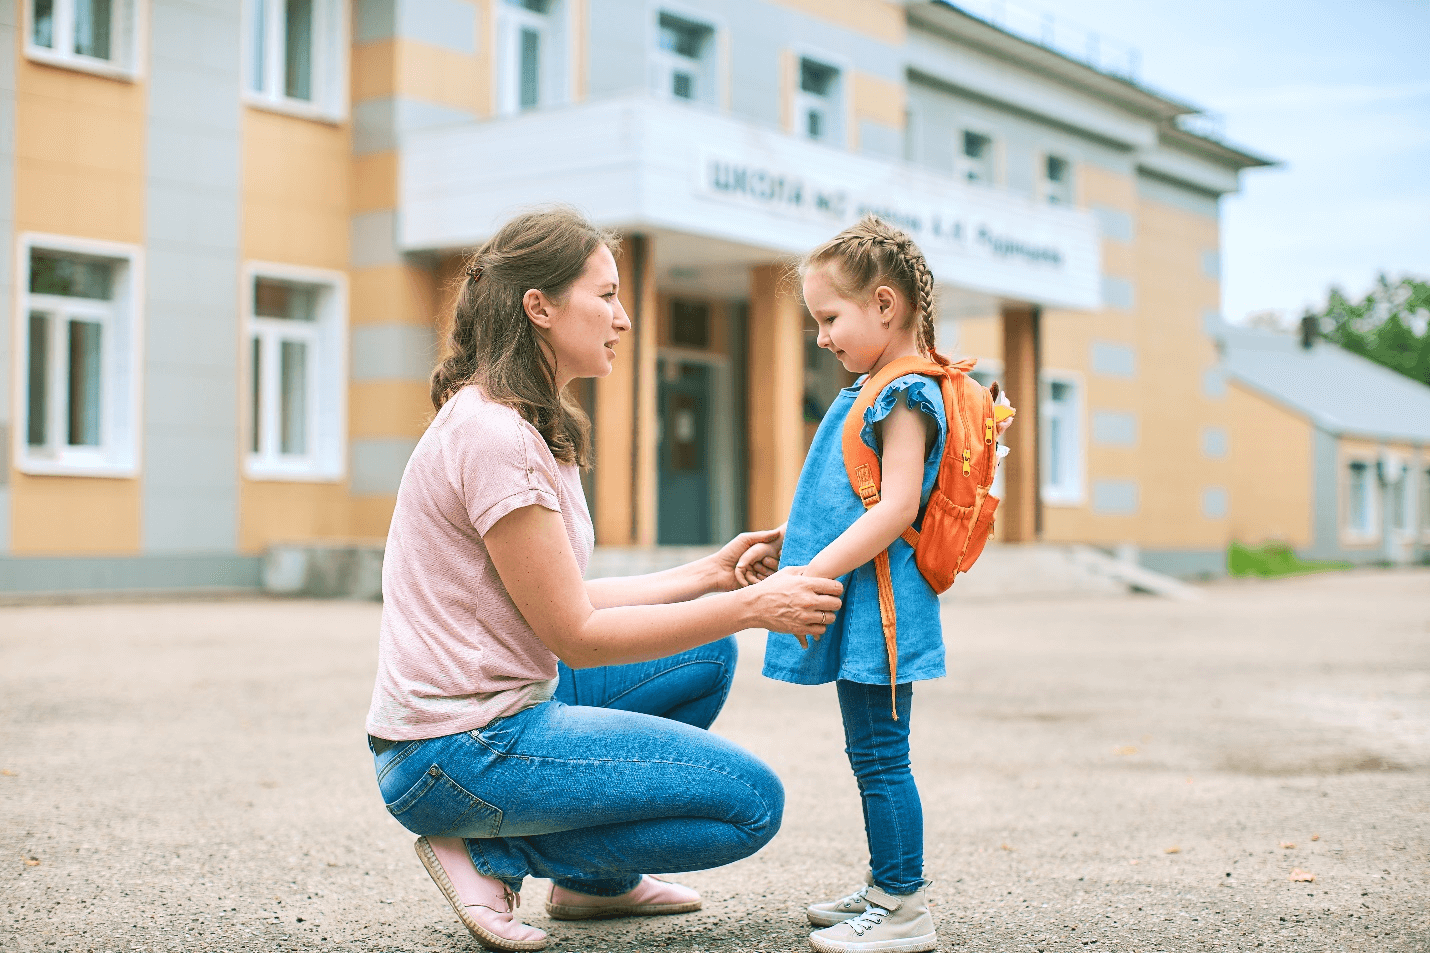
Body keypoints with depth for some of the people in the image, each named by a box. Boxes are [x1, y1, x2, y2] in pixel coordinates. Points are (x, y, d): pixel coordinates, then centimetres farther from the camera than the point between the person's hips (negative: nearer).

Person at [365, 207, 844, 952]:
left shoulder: (526, 427, 12)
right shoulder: (493, 435, -20)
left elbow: (566, 599, 12)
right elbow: (576, 633, -18)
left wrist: (707, 576, 10)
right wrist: (751, 608, -14)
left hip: (509, 702, 10)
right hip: (458, 754, -10)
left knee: (706, 655, 18)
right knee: (751, 802, -9)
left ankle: (595, 880, 18)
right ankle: (492, 853, -3)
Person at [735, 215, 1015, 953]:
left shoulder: (904, 396, -14)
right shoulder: (874, 393, 17)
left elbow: (896, 508, -23)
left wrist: (817, 571, -24)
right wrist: (782, 544, 18)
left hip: (879, 602, -10)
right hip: (861, 607, 10)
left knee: (880, 756, -5)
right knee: (872, 754, 17)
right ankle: (885, 887, 28)